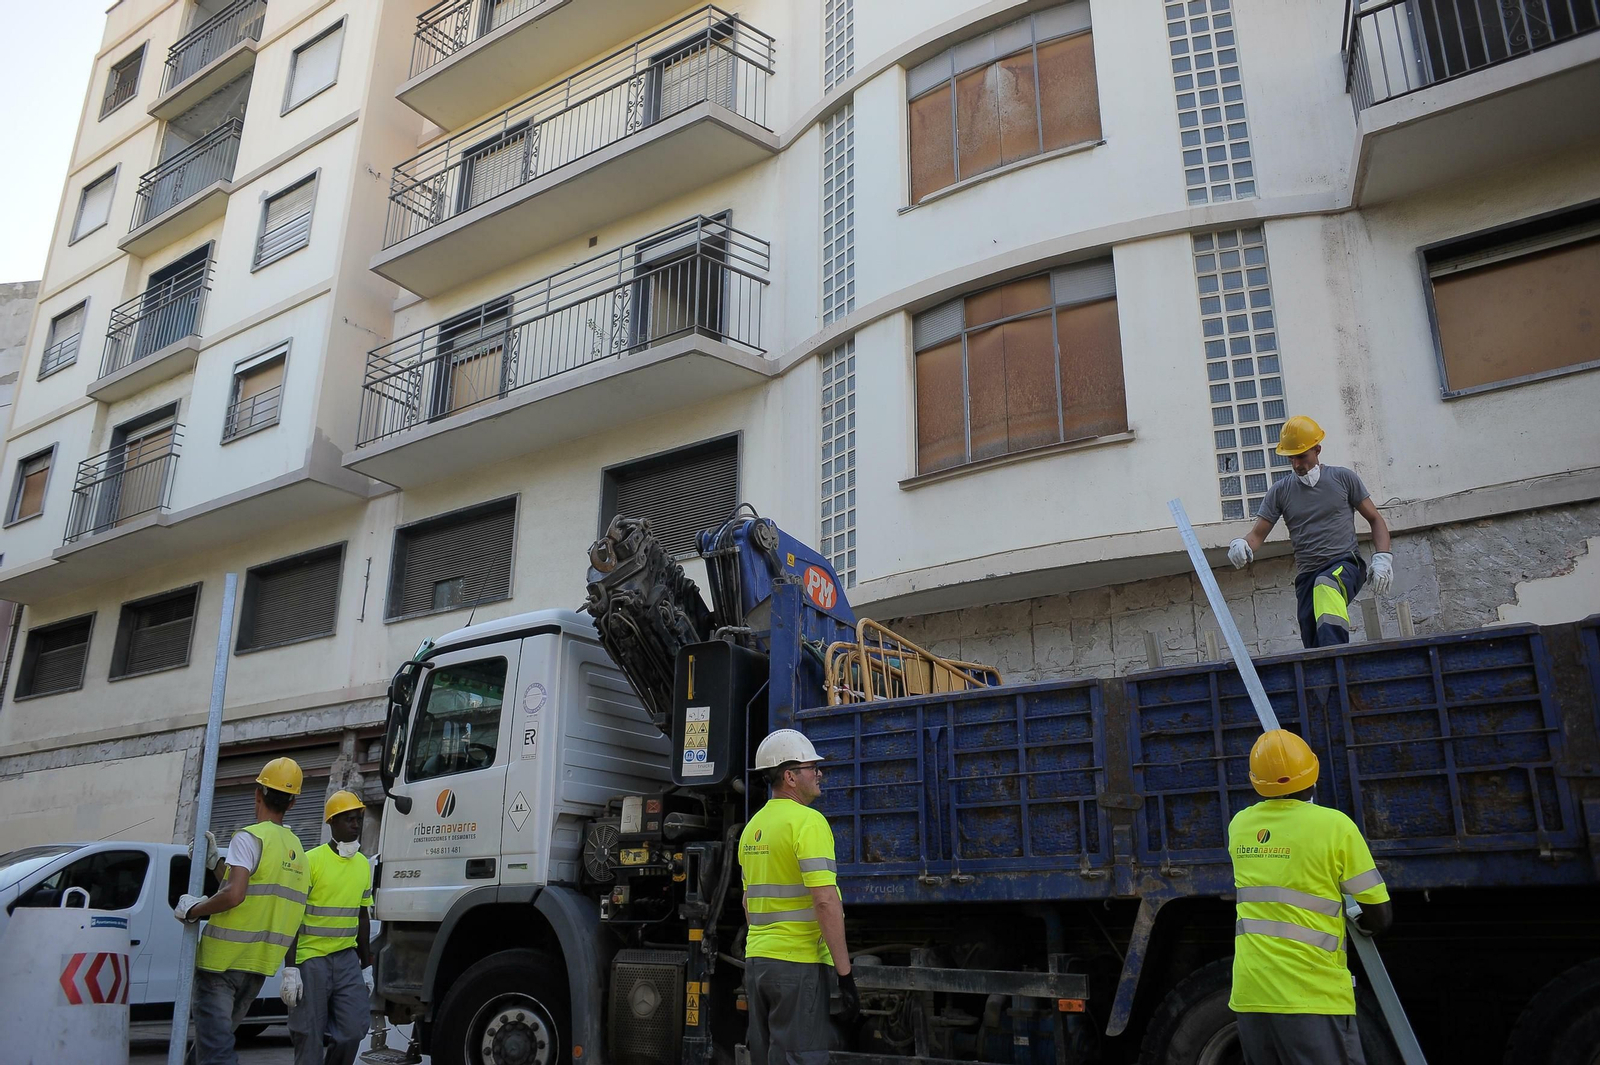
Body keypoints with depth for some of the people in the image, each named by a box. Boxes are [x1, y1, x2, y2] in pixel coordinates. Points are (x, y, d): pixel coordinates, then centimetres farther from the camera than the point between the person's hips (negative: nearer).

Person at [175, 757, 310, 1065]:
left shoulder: (249, 837, -12)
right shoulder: (296, 848, 12)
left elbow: (234, 895, -24)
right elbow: (252, 889, 14)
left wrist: (193, 909, -9)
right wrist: (214, 861, 17)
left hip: (222, 959, -8)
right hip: (260, 963, 8)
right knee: (220, 1036, 23)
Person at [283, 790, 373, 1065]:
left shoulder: (364, 864, 8)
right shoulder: (310, 860, -10)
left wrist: (368, 964, 14)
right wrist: (290, 969, -14)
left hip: (347, 958, 5)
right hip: (311, 960, -5)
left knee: (353, 1031, -4)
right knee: (309, 1038, 1)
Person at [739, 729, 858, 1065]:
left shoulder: (752, 826, 12)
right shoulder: (808, 821, -14)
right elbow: (826, 902, -21)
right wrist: (845, 974, -18)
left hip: (755, 960, 8)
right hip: (798, 963, -8)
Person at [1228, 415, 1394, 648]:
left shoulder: (1343, 478, 9)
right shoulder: (1281, 491, 13)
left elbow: (1375, 519, 13)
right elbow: (1258, 534, 8)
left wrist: (1382, 558, -4)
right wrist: (1241, 545, -17)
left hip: (1346, 565, -3)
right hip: (1307, 576, 3)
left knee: (1325, 586, -39)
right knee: (1314, 651, -8)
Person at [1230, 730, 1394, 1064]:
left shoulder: (1239, 825, 5)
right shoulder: (1334, 825, -9)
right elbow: (1380, 915, -4)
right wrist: (1362, 926, 19)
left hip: (1250, 995, 5)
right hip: (1311, 997, -5)